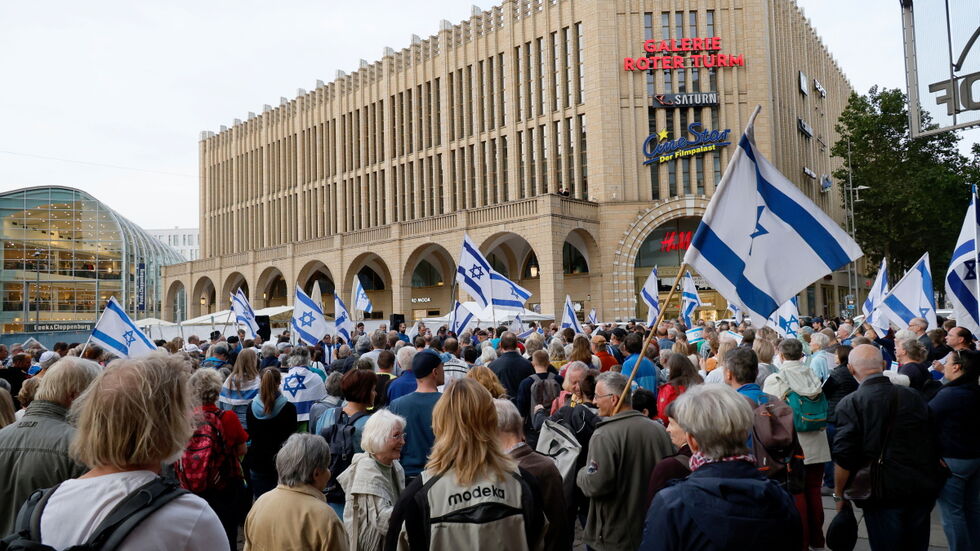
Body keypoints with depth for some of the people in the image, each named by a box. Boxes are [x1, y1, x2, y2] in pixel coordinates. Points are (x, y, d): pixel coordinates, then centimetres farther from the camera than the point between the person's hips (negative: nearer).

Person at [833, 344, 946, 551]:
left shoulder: (849, 404, -13)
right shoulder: (914, 395, 2)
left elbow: (844, 458, -16)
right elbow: (933, 443, 11)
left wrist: (839, 495, -4)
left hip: (884, 493, -5)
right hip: (923, 489, 5)